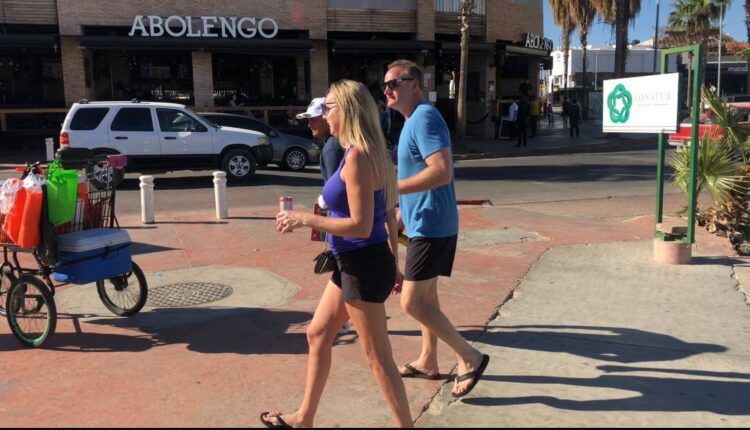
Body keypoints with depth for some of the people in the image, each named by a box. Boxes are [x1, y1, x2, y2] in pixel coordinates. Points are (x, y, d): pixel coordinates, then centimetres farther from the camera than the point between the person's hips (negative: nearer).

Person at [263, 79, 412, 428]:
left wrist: (304, 219, -17)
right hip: (354, 264, 11)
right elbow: (388, 215, 14)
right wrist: (394, 264, 21)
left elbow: (361, 226, -25)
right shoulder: (368, 153, 10)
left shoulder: (357, 157, -20)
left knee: (377, 356, 3)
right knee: (317, 334, 21)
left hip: (364, 266, -11)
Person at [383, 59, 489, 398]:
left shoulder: (424, 118, -17)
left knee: (412, 302, -8)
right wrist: (401, 212, 21)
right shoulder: (415, 120, 15)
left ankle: (470, 357, 2)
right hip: (425, 223, 10)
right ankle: (428, 361, 31)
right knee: (425, 296, 18)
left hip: (430, 225, -10)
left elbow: (442, 172, -29)